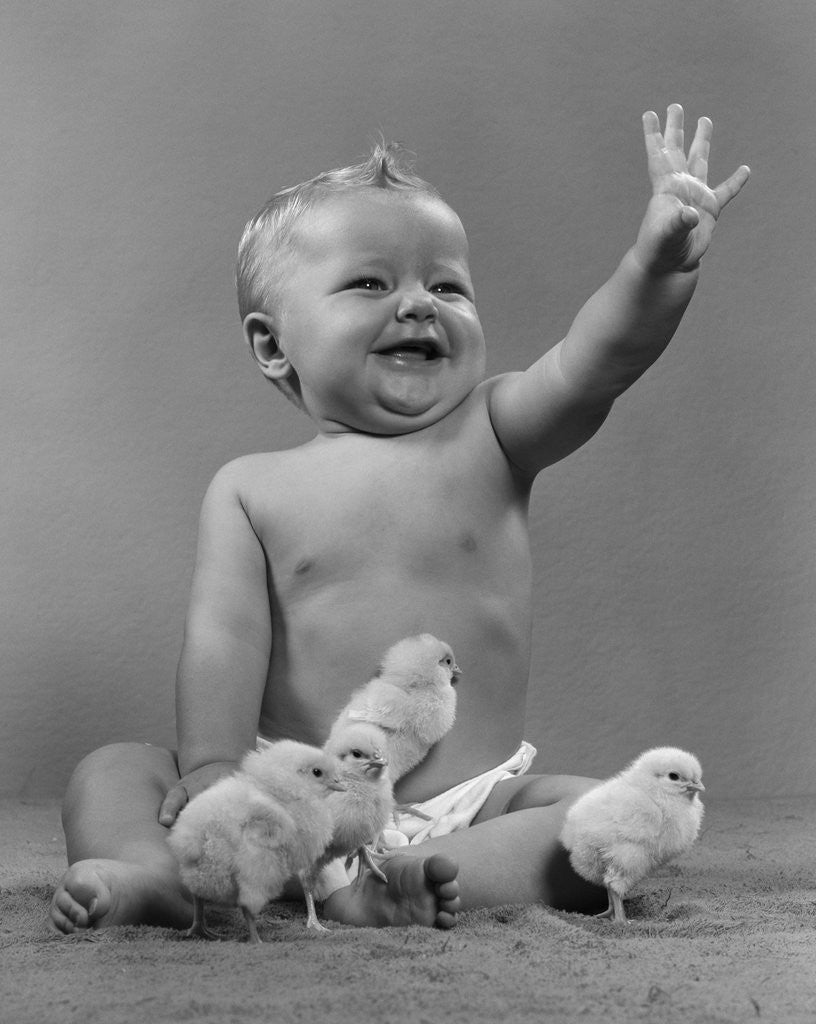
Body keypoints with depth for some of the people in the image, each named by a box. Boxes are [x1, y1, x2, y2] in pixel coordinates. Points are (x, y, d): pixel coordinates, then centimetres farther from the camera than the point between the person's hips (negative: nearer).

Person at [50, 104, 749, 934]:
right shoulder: (250, 489, 3)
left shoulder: (490, 436, 2)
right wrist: (213, 766, -22)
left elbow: (596, 360, -16)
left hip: (474, 795, 0)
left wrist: (660, 262, -34)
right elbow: (225, 635, -6)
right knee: (110, 773, -11)